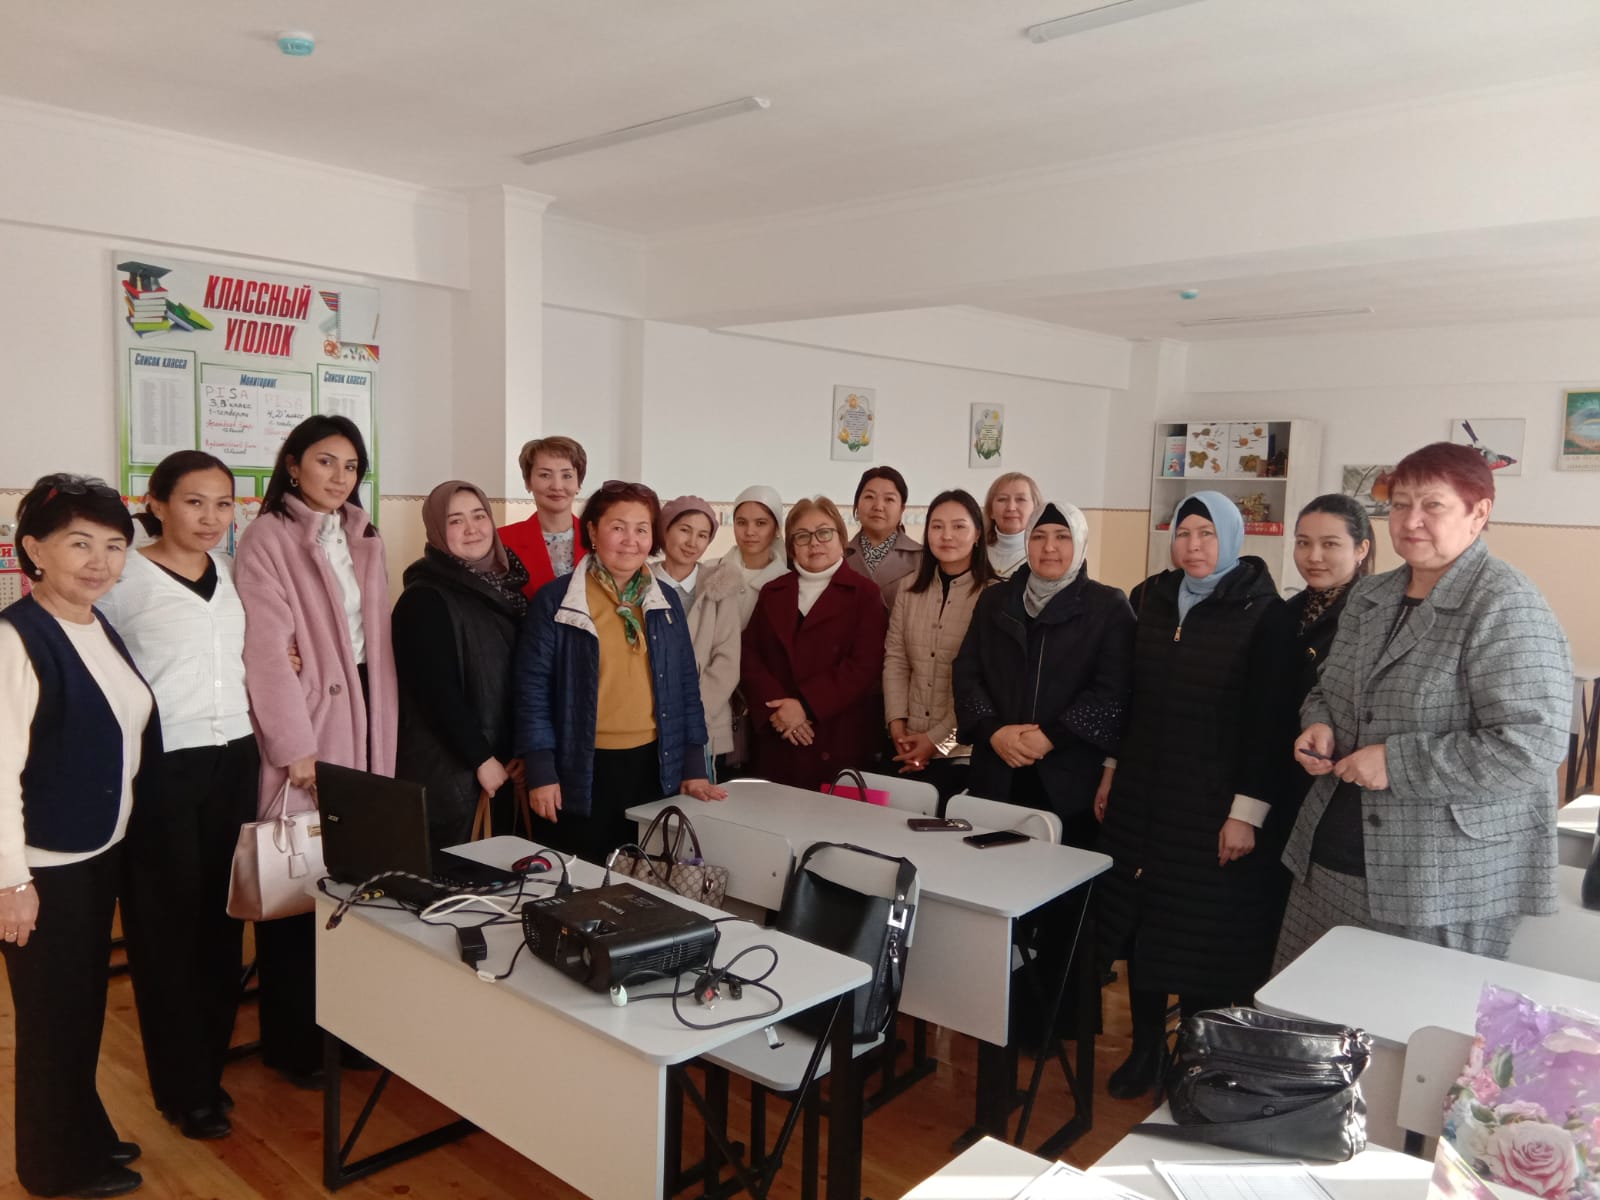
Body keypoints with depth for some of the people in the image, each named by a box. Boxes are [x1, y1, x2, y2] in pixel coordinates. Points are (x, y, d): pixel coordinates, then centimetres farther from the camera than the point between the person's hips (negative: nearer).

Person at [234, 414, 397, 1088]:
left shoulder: (364, 541, 13)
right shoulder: (267, 539, -7)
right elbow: (266, 650, -13)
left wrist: (383, 730, 7)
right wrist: (295, 746, -15)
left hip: (361, 715, 6)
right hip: (302, 727, -5)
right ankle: (291, 1041, 17)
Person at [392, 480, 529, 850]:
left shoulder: (506, 589, 10)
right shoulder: (424, 598, -13)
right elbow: (438, 691, -18)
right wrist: (481, 758, -15)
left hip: (501, 765, 7)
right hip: (446, 767, -7)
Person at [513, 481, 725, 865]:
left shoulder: (666, 601, 7)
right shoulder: (555, 600, -5)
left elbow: (686, 686, 9)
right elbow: (532, 688, -6)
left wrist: (693, 767, 5)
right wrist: (541, 773, -10)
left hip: (653, 766, 4)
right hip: (580, 771, -4)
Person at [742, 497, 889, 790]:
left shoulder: (864, 593, 2)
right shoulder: (772, 592, 14)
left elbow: (865, 665, -9)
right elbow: (750, 657, 6)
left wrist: (805, 705, -16)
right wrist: (777, 708, -11)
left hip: (840, 742, -3)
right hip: (779, 741, 3)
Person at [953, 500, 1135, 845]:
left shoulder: (1109, 606, 1)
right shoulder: (995, 600, 11)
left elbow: (1113, 693, -8)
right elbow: (966, 675, 6)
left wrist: (1051, 736, -15)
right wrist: (993, 731, -10)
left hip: (1071, 779, -3)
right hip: (997, 775, 3)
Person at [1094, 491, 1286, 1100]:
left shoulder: (1262, 612, -8)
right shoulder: (1151, 600, 7)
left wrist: (1247, 811, -14)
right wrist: (1112, 775, 13)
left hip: (1213, 806, -4)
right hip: (1142, 796, 5)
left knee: (1205, 934, 2)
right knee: (1140, 921, 10)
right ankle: (1146, 1048, 28)